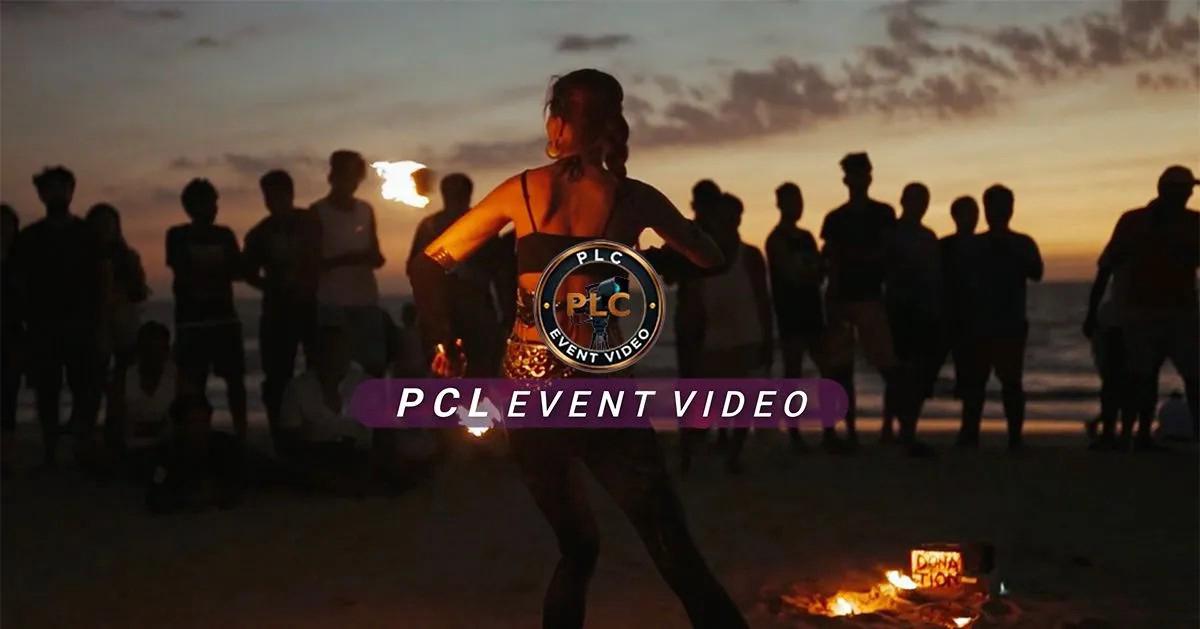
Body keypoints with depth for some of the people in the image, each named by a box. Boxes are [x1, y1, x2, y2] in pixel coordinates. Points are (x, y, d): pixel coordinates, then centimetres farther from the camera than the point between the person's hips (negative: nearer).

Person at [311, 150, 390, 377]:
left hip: (366, 300, 4)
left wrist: (376, 258, -3)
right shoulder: (318, 212, 1)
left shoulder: (366, 210, 14)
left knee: (375, 363, -2)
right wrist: (343, 260, -19)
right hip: (331, 302, -4)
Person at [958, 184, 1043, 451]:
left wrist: (1010, 250, -14)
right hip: (979, 324, 2)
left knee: (1011, 380, -7)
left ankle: (1015, 437, -6)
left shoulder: (1022, 244, 8)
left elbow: (1036, 272, -7)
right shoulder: (975, 245, 12)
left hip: (1011, 324, -2)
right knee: (973, 380, -2)